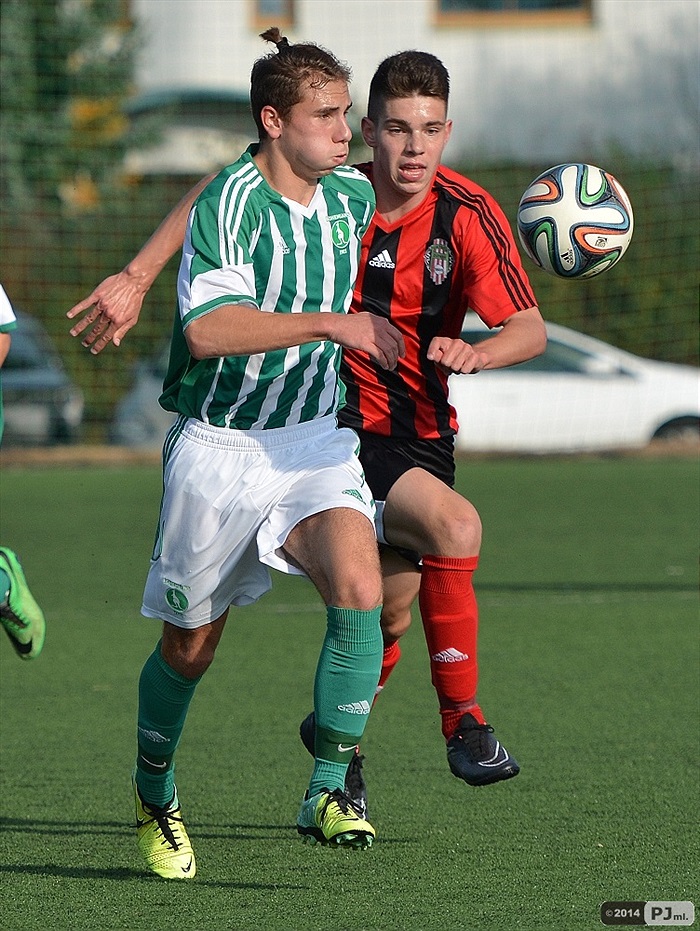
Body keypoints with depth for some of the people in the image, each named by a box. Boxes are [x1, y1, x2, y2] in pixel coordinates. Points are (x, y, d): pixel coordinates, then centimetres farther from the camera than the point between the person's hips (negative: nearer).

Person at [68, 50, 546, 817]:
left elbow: (531, 329, -14)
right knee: (455, 525, -29)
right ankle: (462, 722, -22)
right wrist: (137, 278, -7)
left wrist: (477, 352, -36)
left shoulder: (469, 214, -11)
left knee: (388, 618, 9)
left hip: (420, 432, 4)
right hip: (334, 429, -3)